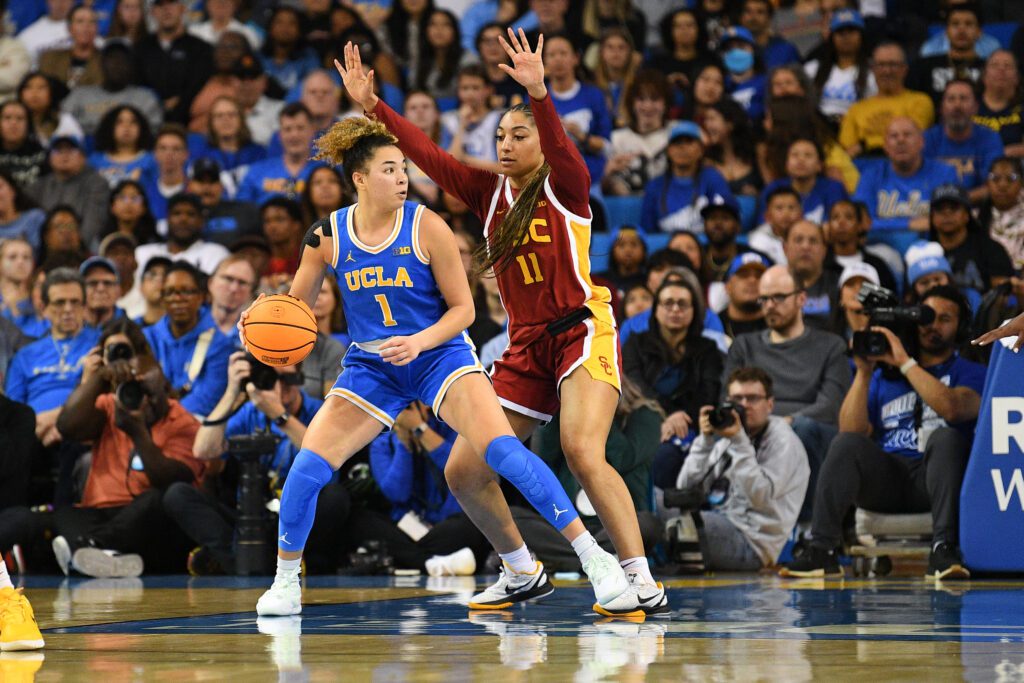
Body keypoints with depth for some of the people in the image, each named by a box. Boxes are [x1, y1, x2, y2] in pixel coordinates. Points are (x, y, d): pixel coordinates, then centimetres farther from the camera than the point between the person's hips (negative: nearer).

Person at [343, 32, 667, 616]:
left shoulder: (566, 187, -3)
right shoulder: (490, 194, 12)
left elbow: (562, 150, -24)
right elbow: (426, 153, 8)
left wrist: (538, 92, -41)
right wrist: (373, 105, -2)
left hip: (583, 330, -7)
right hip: (526, 346, 7)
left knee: (582, 452, -28)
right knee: (464, 471, 2)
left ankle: (644, 584, -27)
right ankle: (522, 572, 23)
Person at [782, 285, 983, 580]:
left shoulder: (969, 373, 13)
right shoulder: (884, 376, 22)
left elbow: (952, 408, -12)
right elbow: (852, 430, 8)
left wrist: (906, 363, -10)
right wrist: (864, 373, 1)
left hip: (935, 477, -2)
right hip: (886, 477, 2)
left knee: (946, 437, -32)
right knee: (847, 443, -25)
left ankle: (943, 549, -42)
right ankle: (822, 550, -33)